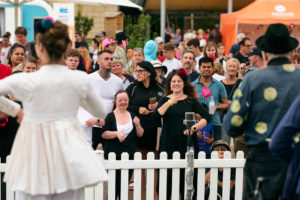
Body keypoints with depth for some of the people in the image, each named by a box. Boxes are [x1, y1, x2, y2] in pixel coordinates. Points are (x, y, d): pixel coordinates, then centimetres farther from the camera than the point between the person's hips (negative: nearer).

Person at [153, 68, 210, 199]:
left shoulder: (191, 101, 8)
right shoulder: (165, 100, 9)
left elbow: (206, 117, 2)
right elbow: (156, 116, -7)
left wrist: (194, 128, -11)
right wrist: (169, 103, -15)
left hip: (187, 144, 0)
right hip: (168, 144, 0)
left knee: (186, 176, -1)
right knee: (167, 175, -5)